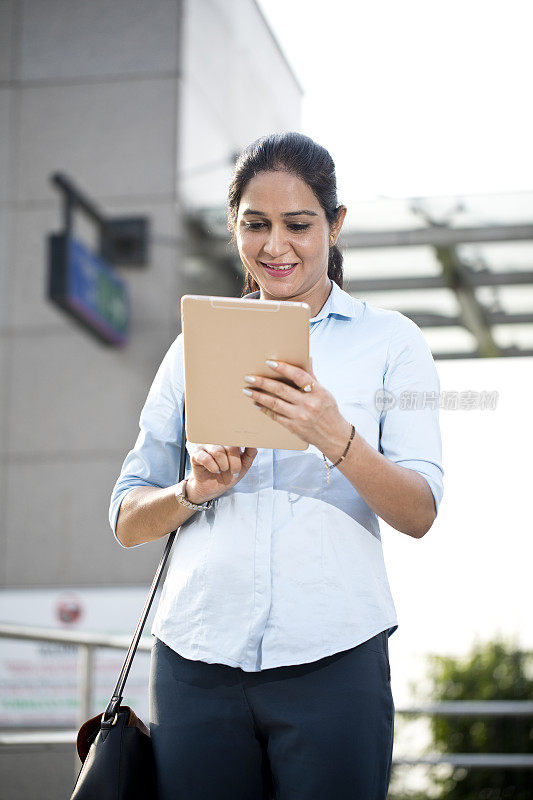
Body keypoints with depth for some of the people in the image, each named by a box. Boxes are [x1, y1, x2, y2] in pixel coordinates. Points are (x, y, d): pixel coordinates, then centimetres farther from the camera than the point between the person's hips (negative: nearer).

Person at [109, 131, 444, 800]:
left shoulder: (390, 340, 7)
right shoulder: (195, 348, 14)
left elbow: (419, 514, -3)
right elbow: (127, 522, 12)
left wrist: (335, 437, -20)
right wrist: (193, 492, -9)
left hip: (331, 662, -2)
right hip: (198, 661, 2)